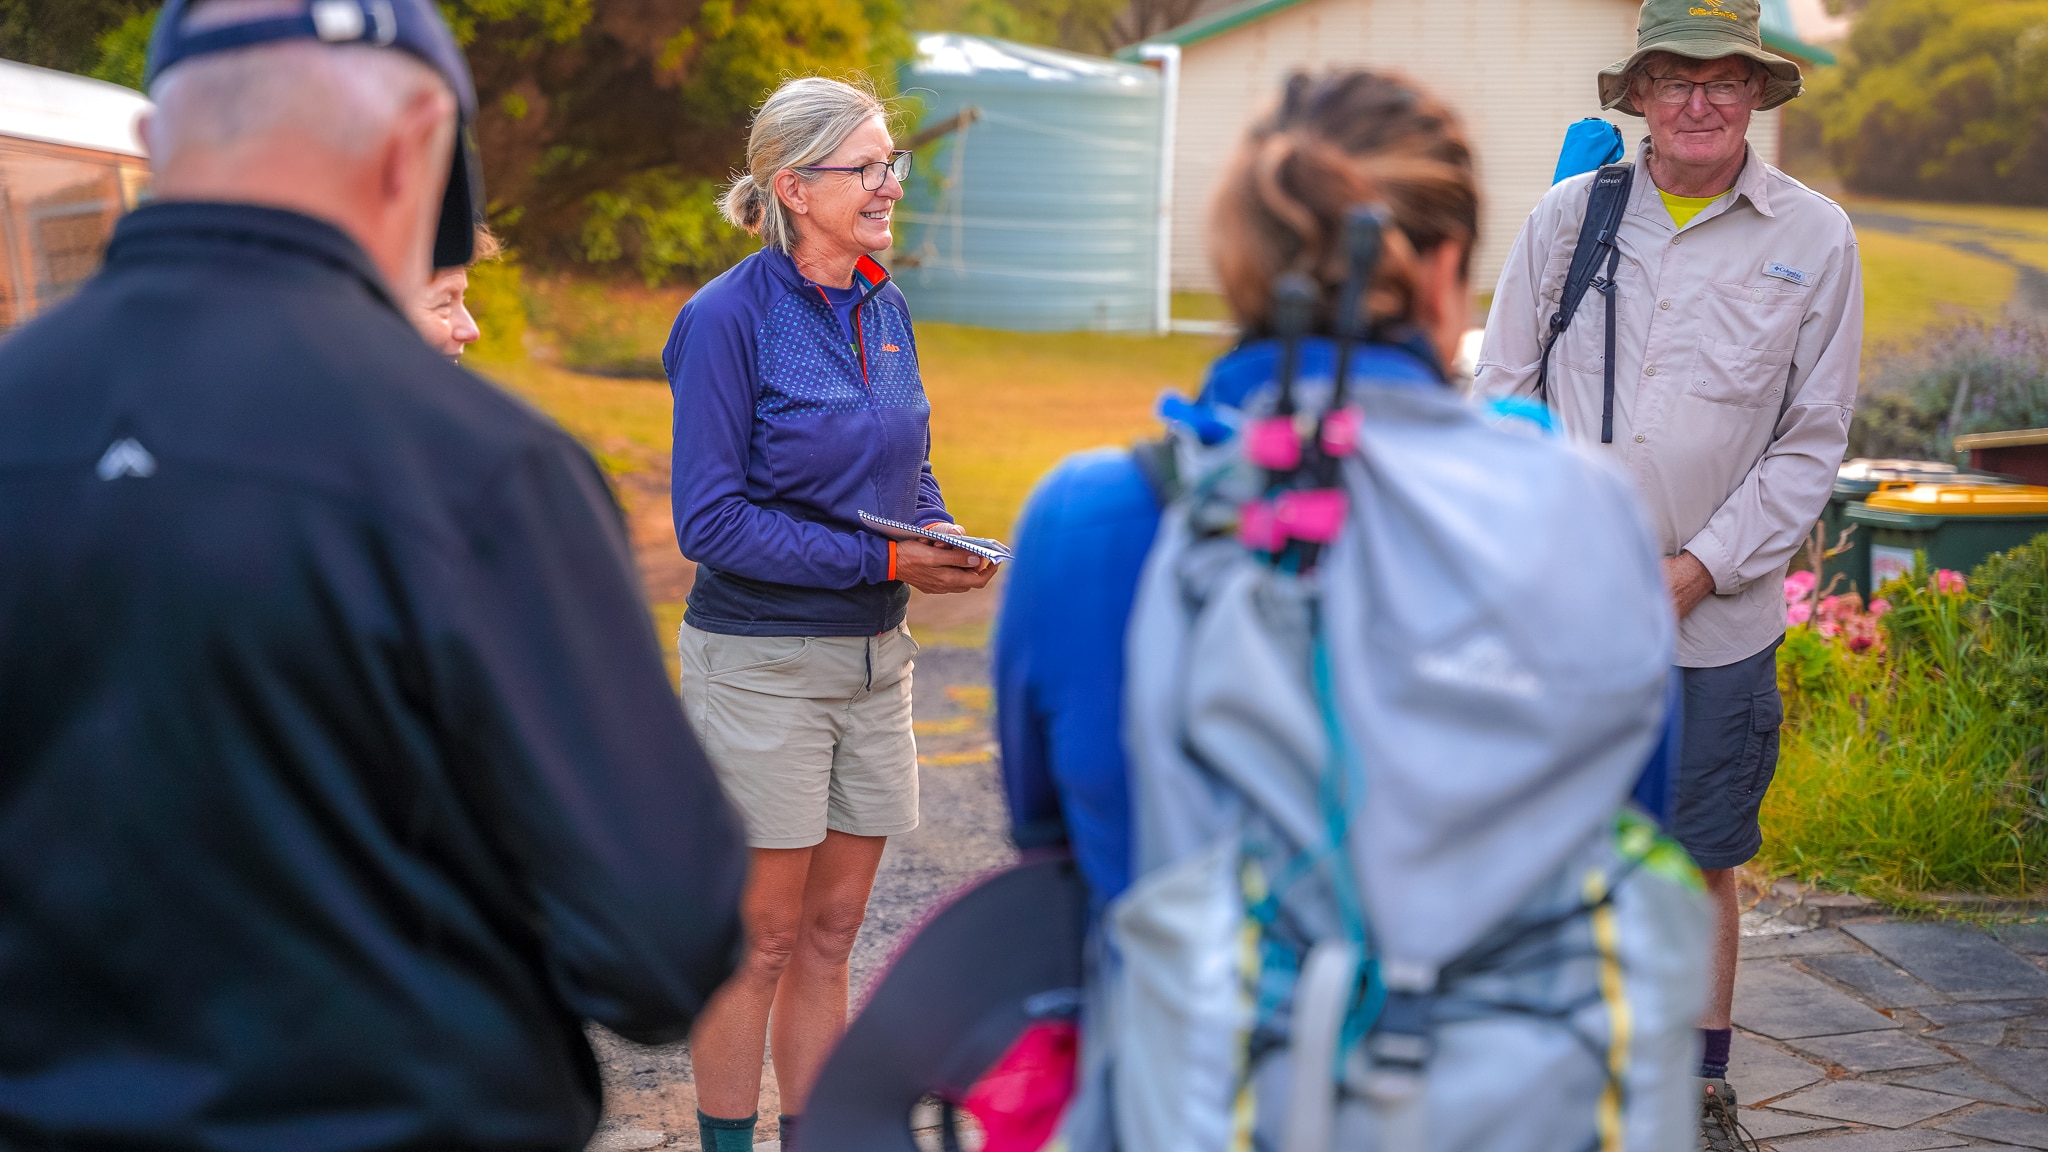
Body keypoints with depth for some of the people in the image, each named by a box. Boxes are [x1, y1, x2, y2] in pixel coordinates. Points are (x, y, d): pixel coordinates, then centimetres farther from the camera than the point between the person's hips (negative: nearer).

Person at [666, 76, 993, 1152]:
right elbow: (710, 520, -17)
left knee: (831, 929, 13)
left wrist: (941, 532, -6)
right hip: (760, 659, -6)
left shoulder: (883, 307, 7)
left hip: (873, 655, 7)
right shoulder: (727, 318, -14)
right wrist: (883, 559, -20)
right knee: (761, 937, 3)